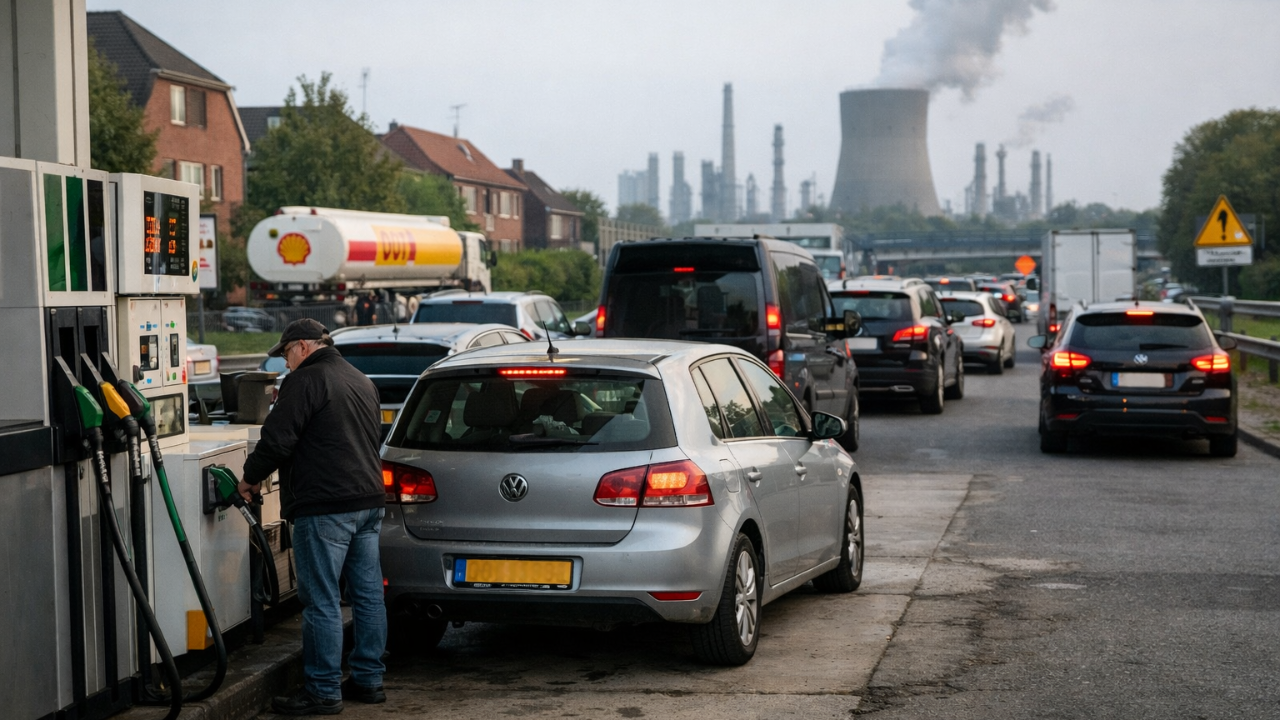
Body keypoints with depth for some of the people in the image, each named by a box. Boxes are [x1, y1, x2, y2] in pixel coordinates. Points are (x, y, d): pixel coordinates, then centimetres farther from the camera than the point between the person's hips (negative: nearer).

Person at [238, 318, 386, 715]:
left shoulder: (305, 381, -10)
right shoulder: (362, 382, 19)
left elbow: (277, 439, -14)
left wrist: (251, 477, 2)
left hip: (325, 508, -9)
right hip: (368, 501, 9)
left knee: (322, 601, -4)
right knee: (368, 594, 12)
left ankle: (324, 691, -2)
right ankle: (368, 679, 19)